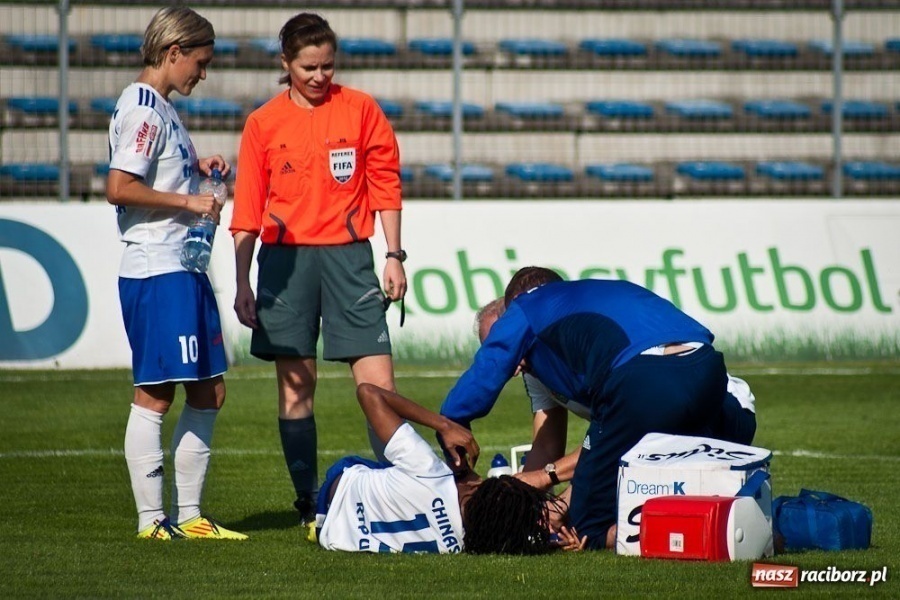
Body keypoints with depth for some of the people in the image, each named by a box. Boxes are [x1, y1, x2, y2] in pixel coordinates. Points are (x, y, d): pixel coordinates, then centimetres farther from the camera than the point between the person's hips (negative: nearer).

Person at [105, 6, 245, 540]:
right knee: (156, 393, -6)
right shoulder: (143, 109, -13)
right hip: (156, 273, -10)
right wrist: (188, 201, -16)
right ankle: (152, 520, -3)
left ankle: (189, 516, 16)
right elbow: (119, 188, -21)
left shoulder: (162, 110, 17)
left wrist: (195, 166, 14)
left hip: (186, 268, 10)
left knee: (209, 391, 11)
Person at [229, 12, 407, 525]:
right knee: (295, 386, 3)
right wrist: (243, 283, 4)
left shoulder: (362, 110, 5)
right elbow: (247, 210, 8)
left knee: (378, 382, -8)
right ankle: (310, 505, 9)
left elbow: (386, 184, 8)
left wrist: (394, 256, 2)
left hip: (348, 255, -1)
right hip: (286, 257, 1)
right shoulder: (263, 123, 6)